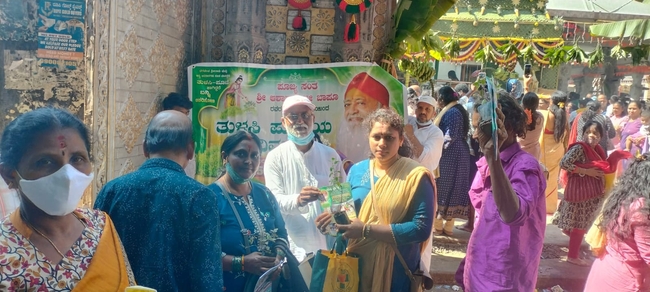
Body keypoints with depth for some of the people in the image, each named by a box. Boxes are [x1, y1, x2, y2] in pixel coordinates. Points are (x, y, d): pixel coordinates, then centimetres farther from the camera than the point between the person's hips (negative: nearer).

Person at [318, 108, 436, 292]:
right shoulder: (357, 170, 1)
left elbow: (421, 229, -20)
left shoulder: (416, 176, -13)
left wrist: (366, 230, -24)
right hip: (356, 265, 4)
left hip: (396, 270, -4)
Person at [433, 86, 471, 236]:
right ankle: (448, 226, 16)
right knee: (453, 187, 10)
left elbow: (450, 136, -21)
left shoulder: (451, 112, -15)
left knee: (443, 186, -1)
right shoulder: (458, 110, 15)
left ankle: (438, 224, 8)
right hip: (459, 153, 10)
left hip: (450, 155, -9)